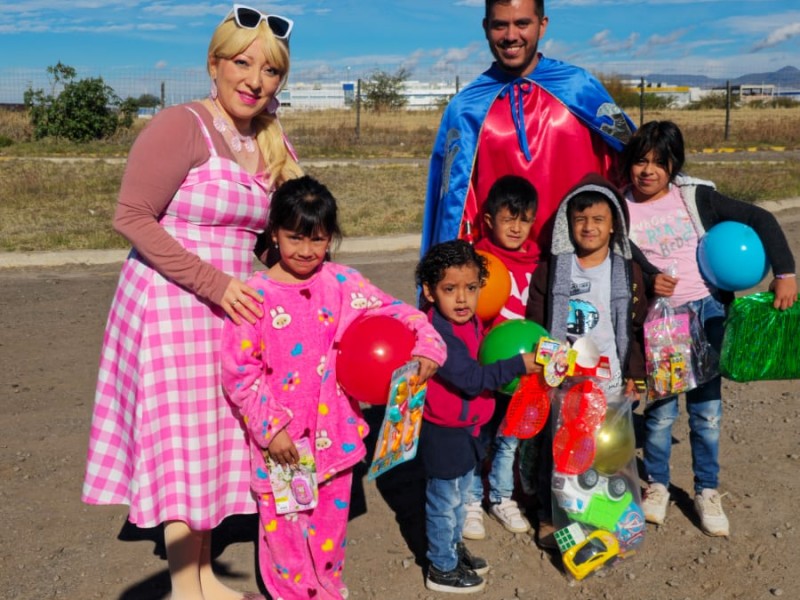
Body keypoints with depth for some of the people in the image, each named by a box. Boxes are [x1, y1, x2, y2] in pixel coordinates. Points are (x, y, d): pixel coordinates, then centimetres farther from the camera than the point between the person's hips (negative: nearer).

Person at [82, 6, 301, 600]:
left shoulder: (274, 145, 9)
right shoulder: (180, 127, -12)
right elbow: (132, 218, -14)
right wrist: (212, 283, -18)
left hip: (233, 307, 7)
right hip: (169, 305, -6)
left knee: (217, 437, 12)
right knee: (182, 439, 1)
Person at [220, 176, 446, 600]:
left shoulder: (342, 284, -3)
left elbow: (397, 313, 1)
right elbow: (239, 371, -11)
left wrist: (427, 347, -17)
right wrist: (269, 427, -14)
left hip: (333, 429, 3)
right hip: (280, 436, -3)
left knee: (331, 518, 18)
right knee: (285, 523, 10)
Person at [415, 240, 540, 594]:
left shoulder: (469, 321, 0)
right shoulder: (438, 334, -30)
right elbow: (471, 378, -32)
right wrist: (519, 365, -29)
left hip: (465, 428, 9)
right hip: (443, 433, -9)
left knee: (460, 495, 25)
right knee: (444, 502, 8)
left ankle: (453, 547, 45)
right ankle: (442, 569, 26)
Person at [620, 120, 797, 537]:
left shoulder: (696, 197, -1)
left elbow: (761, 219, -1)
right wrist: (644, 282, -19)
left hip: (707, 310, 1)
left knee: (707, 409, 6)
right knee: (661, 409, 2)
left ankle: (707, 492, 23)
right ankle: (657, 486, 24)